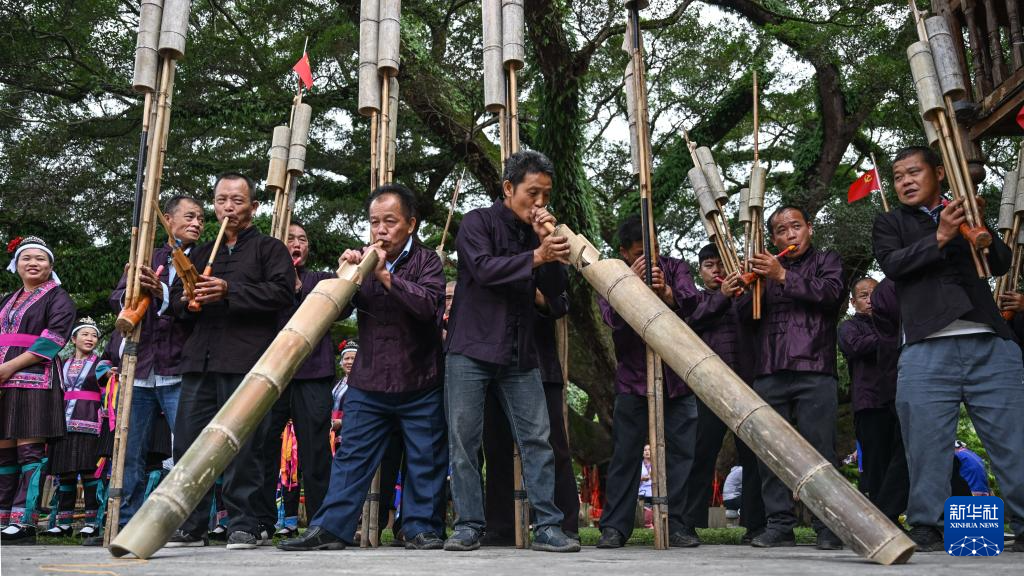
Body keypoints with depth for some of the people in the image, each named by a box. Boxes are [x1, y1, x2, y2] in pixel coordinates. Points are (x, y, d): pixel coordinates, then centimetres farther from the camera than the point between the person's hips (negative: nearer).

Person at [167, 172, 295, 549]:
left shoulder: (269, 248, 9)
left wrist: (229, 291, -14)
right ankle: (190, 525, 14)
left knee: (243, 447, -5)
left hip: (246, 361, -5)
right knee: (188, 443, 4)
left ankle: (244, 525, 4)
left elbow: (283, 292, -7)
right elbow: (176, 298, 25)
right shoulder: (200, 254, 26)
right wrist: (187, 301, 1)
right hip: (200, 362, 6)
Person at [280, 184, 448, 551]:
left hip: (420, 384, -3)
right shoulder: (365, 260, 9)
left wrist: (386, 276, -26)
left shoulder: (426, 260, -2)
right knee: (351, 456, 3)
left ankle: (422, 528, 14)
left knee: (425, 461, 4)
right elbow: (336, 310, 1)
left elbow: (428, 304, -20)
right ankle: (331, 528, 8)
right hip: (368, 384, 3)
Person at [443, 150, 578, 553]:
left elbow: (554, 290, 5)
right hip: (471, 349, -4)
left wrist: (548, 246, -8)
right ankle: (469, 525, 7)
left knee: (537, 439, 0)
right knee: (464, 439, -2)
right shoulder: (478, 222, 0)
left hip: (519, 354, 4)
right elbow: (483, 268, -18)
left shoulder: (537, 232, 14)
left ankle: (547, 527, 4)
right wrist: (536, 256, -24)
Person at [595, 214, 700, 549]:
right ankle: (614, 527, 4)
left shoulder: (674, 268, 6)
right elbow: (613, 318, -14)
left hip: (678, 378, 2)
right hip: (633, 380, -2)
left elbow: (691, 302, -12)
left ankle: (674, 525, 10)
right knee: (625, 454, -1)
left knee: (679, 452, 2)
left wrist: (666, 293, -33)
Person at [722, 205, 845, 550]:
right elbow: (749, 317, 18)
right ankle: (779, 525, 5)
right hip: (769, 374, 4)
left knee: (819, 450, -6)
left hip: (814, 372, -4)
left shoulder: (825, 261, 16)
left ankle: (828, 528, 0)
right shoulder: (765, 268, 25)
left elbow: (832, 292, -6)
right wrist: (738, 296, -2)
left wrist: (784, 277, -10)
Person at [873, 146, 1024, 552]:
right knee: (926, 442, -5)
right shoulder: (890, 223, 17)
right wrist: (939, 238, -14)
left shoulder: (965, 212, 23)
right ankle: (927, 528, 3)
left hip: (991, 343, 2)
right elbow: (892, 263, -2)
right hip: (927, 348, -2)